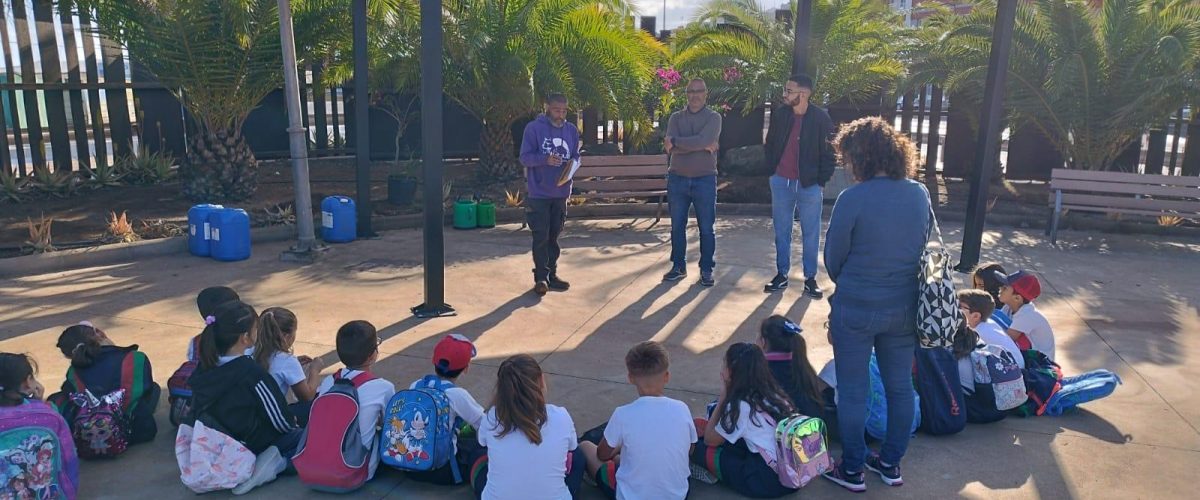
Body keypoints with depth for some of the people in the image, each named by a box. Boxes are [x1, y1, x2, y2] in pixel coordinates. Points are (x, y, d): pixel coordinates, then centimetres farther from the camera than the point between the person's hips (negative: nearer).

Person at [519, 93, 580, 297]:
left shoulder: (572, 130, 7)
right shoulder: (534, 128, -8)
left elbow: (576, 156, 14)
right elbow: (525, 157, -10)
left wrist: (573, 162, -10)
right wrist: (545, 159, -26)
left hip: (561, 193, 5)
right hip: (539, 193, -4)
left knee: (554, 236, 12)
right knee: (541, 237, -3)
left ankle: (552, 274, 22)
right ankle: (540, 277, 4)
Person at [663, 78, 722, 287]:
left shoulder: (714, 117, -1)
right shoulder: (676, 117, 6)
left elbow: (703, 140, -20)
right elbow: (670, 147, -11)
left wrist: (675, 142, -14)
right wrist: (702, 146, -16)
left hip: (705, 180, -2)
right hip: (677, 178, 3)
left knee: (706, 227, 3)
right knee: (677, 225, 9)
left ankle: (706, 269, 14)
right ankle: (678, 266, 21)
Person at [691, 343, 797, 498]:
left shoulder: (740, 405, -16)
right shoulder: (772, 393, 6)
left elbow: (709, 440, 0)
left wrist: (722, 398, -1)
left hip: (768, 481, -8)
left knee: (696, 443, 0)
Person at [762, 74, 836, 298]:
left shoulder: (821, 118, -9)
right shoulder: (779, 114, 0)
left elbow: (829, 153, -4)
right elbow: (770, 145, 11)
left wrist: (821, 182, -7)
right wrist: (771, 171, 7)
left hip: (810, 185, -3)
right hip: (781, 183, 3)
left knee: (811, 234, 6)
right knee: (781, 232, 10)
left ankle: (810, 278, 17)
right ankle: (781, 274, 21)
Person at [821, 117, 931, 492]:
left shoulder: (852, 199, -19)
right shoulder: (920, 194, -2)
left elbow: (833, 258, -9)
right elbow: (924, 246, 9)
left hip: (856, 309, -5)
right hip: (904, 307, 5)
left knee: (853, 390, 9)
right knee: (900, 386, 18)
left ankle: (852, 471, 22)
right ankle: (891, 464, 32)